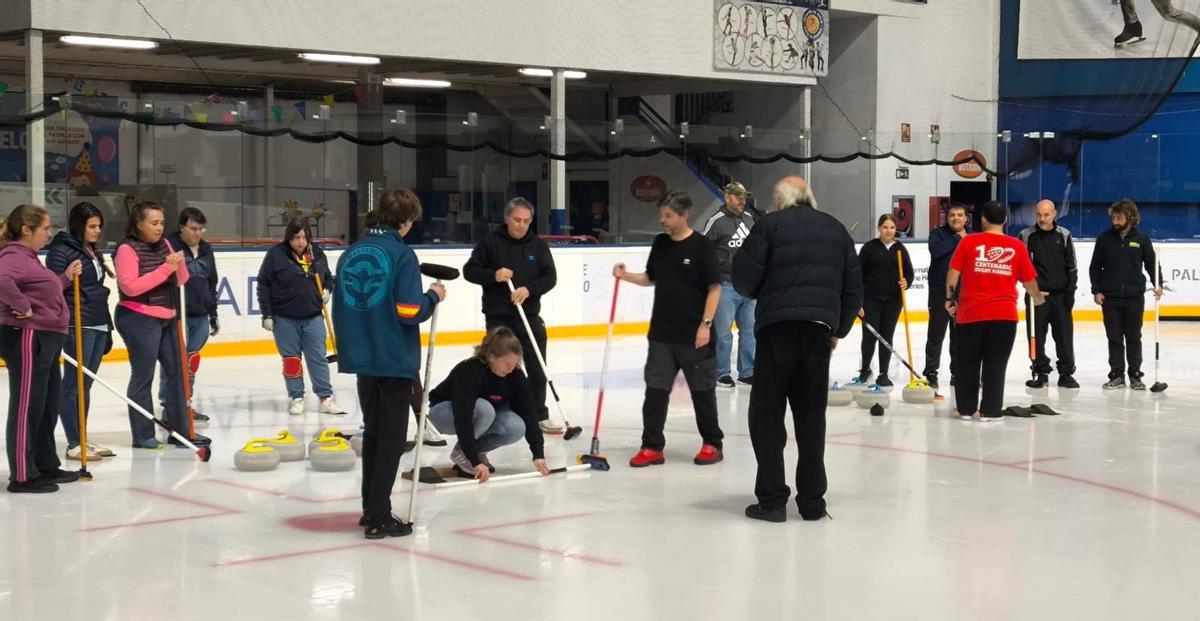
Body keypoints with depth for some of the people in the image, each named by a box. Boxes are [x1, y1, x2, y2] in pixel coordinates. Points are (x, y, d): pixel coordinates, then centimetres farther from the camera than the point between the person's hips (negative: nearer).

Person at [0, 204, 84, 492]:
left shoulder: (28, 257, 18)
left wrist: (65, 277, 15)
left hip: (44, 339, 11)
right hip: (26, 338, -11)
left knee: (48, 406, 18)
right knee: (27, 406, -7)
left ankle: (46, 466, 28)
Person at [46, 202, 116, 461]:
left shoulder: (93, 251, 18)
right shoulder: (61, 250, -7)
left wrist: (107, 328, 21)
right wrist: (67, 277, -28)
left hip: (99, 325, 8)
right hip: (77, 326, -8)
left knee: (86, 384, 10)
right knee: (73, 384, -5)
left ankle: (82, 440, 14)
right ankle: (74, 445, -3)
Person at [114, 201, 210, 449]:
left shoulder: (164, 244, 11)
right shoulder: (127, 249, -11)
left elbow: (181, 280, 14)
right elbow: (130, 286, -20)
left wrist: (179, 264, -8)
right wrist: (165, 269, -22)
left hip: (167, 318, 8)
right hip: (139, 319, -8)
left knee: (178, 372, 8)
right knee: (143, 376, -2)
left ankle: (181, 430, 17)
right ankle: (143, 435, 6)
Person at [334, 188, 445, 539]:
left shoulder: (350, 254, 7)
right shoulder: (401, 254, -13)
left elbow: (339, 309, 12)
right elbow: (409, 311, -19)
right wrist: (433, 297, -1)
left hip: (363, 359, 6)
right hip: (395, 361, -6)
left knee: (373, 432, 18)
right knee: (391, 438, 1)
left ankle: (371, 509, 25)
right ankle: (379, 518, 0)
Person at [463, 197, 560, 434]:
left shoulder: (538, 245, 5)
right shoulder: (490, 242, -2)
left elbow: (550, 277, 0)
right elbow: (469, 270, -2)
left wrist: (529, 289, -18)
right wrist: (493, 275, -20)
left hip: (530, 316, 3)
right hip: (498, 317, -3)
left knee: (537, 368, 6)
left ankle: (540, 415, 18)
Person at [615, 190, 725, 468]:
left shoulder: (701, 246, -11)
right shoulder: (660, 243, 7)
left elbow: (715, 287, -11)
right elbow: (650, 279, 17)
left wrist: (706, 324, -15)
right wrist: (626, 276, -2)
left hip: (694, 335, -5)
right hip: (661, 333, 5)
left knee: (702, 391, 6)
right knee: (655, 390, 3)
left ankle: (712, 445, 18)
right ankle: (652, 447, 9)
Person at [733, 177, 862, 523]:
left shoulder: (770, 225, 0)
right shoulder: (835, 229, 15)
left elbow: (743, 277, -5)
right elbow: (854, 286, 16)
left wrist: (761, 293, 17)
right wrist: (838, 330, 23)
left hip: (778, 326, -4)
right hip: (819, 328, 4)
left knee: (768, 413, 4)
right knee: (811, 416, 12)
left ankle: (772, 500, 2)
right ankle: (812, 501, 13)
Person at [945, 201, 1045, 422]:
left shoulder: (969, 242, -3)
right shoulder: (1017, 246, 0)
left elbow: (953, 273, -1)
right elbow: (1029, 280, 7)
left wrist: (950, 298, 14)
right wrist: (1037, 297, 27)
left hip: (970, 313, 0)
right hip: (1004, 314, 0)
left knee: (967, 362, 13)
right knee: (995, 364, 7)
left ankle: (966, 408, 18)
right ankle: (990, 411, 7)